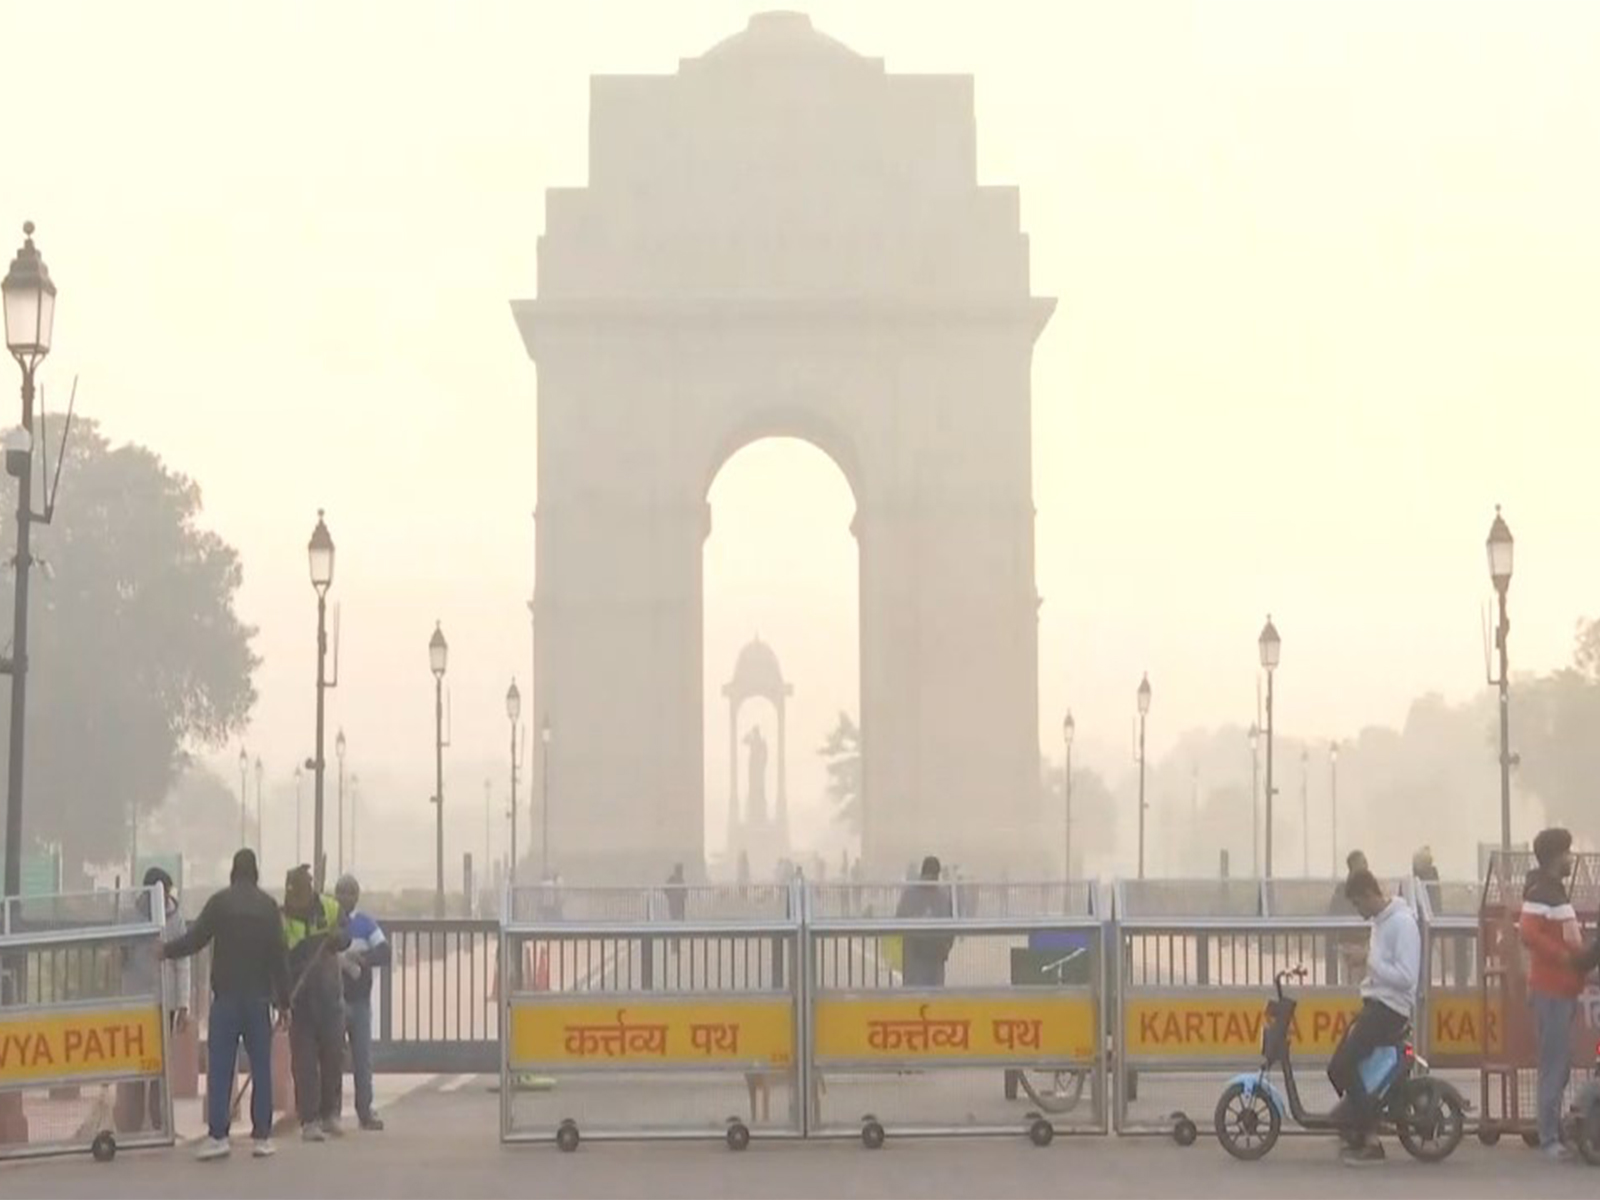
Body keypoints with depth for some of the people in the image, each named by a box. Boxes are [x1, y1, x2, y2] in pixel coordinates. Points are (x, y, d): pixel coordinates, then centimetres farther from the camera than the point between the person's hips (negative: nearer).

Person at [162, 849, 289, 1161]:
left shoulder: (220, 902, -2)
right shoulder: (268, 906, 3)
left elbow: (195, 939, -5)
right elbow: (279, 955, 0)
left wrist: (165, 950, 13)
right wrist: (283, 999, 4)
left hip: (226, 996, -1)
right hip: (259, 998, 1)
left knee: (220, 1068, -1)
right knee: (261, 1068, 6)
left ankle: (217, 1135, -7)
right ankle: (262, 1136, 5)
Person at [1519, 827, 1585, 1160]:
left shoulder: (1556, 890, 19)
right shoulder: (1541, 891, -12)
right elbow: (1529, 932, -25)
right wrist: (1567, 957, -20)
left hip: (1564, 987, 10)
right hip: (1550, 989, -10)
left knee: (1559, 1064, 13)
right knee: (1555, 1065, -9)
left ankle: (1553, 1132, 19)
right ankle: (1549, 1139, -8)